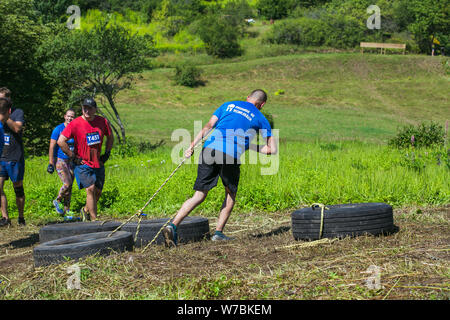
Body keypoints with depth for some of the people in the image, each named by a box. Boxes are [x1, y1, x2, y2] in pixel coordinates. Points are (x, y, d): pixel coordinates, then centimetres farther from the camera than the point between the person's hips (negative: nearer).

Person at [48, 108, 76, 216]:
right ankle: (58, 201, 9)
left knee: (70, 186, 4)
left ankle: (67, 209, 14)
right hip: (60, 160, -5)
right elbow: (52, 147, -8)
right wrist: (50, 164, -11)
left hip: (71, 160, 5)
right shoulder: (58, 129, -8)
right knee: (67, 184, -16)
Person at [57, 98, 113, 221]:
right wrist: (73, 157, -10)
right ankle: (94, 220, -14)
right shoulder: (75, 124, -11)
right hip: (82, 163, -4)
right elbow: (61, 141, -11)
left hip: (98, 163, 5)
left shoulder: (102, 122, 1)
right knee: (90, 189, -17)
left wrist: (107, 153, 10)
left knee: (98, 192, 6)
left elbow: (110, 137, 20)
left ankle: (86, 210, 34)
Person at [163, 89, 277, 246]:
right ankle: (218, 232, 14)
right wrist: (250, 146, 29)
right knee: (230, 194, 21)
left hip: (210, 149, 3)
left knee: (199, 196, 5)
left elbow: (208, 126, 11)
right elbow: (272, 150, 16)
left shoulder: (228, 105, 24)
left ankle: (172, 226, -10)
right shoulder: (260, 118, 18)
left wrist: (192, 146, 5)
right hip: (231, 155, -3)